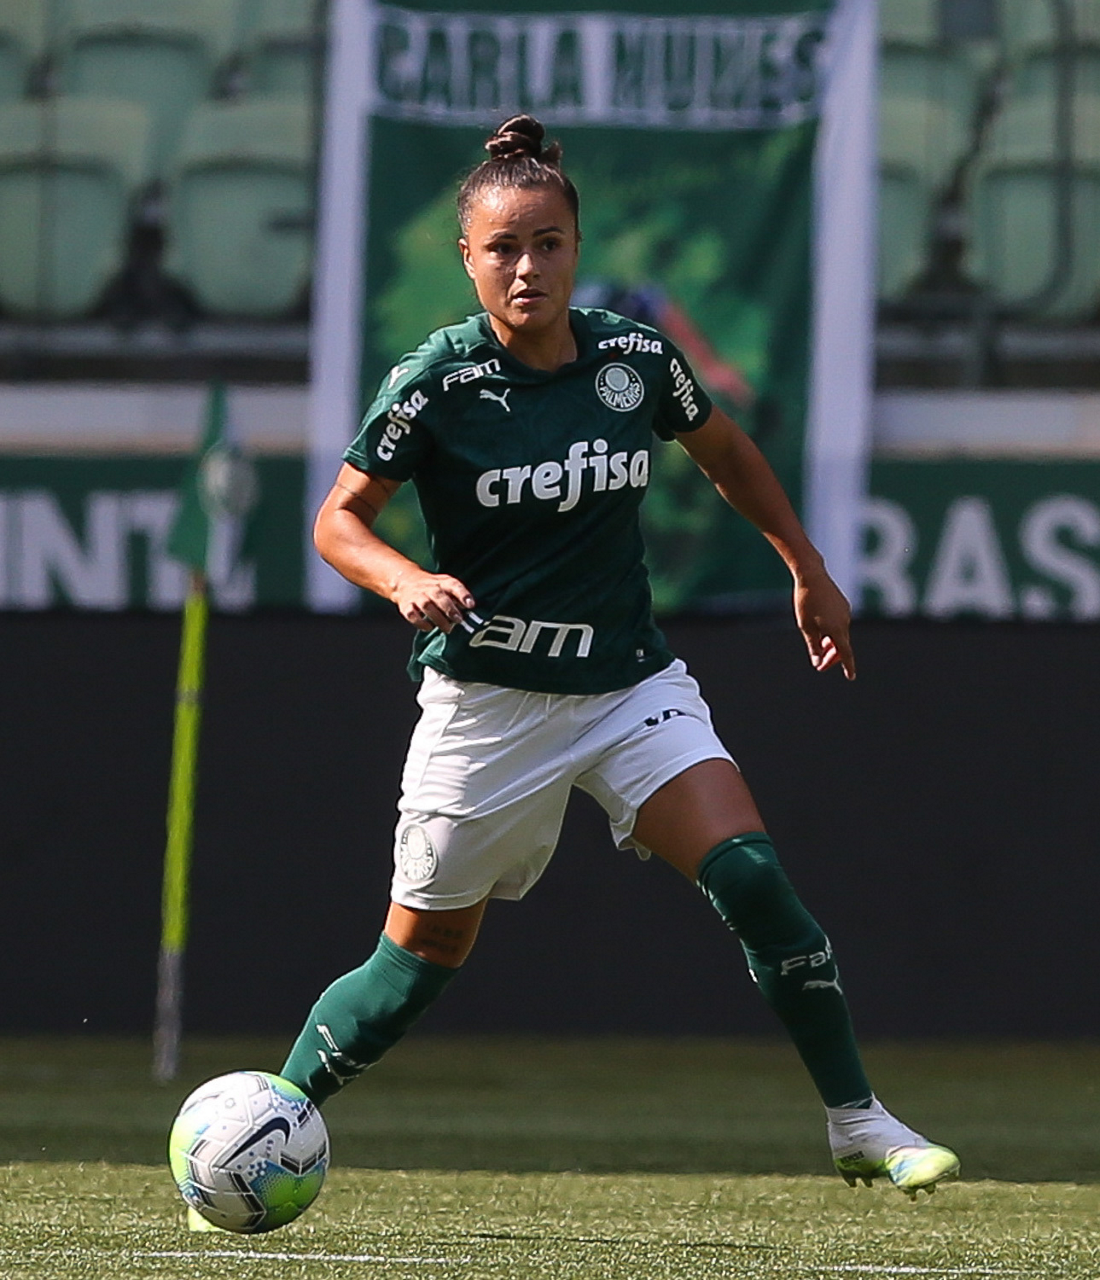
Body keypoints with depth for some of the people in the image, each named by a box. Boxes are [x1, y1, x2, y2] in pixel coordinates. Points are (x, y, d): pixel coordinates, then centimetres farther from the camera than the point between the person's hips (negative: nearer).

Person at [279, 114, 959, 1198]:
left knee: (752, 879, -16)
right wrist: (408, 582, -25)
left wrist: (809, 571, 20)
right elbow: (339, 518, -6)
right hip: (485, 700, -2)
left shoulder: (636, 358, -3)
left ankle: (856, 1124, -5)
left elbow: (726, 453, 17)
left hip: (630, 686, 2)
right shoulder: (433, 384, -13)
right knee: (419, 962, 3)